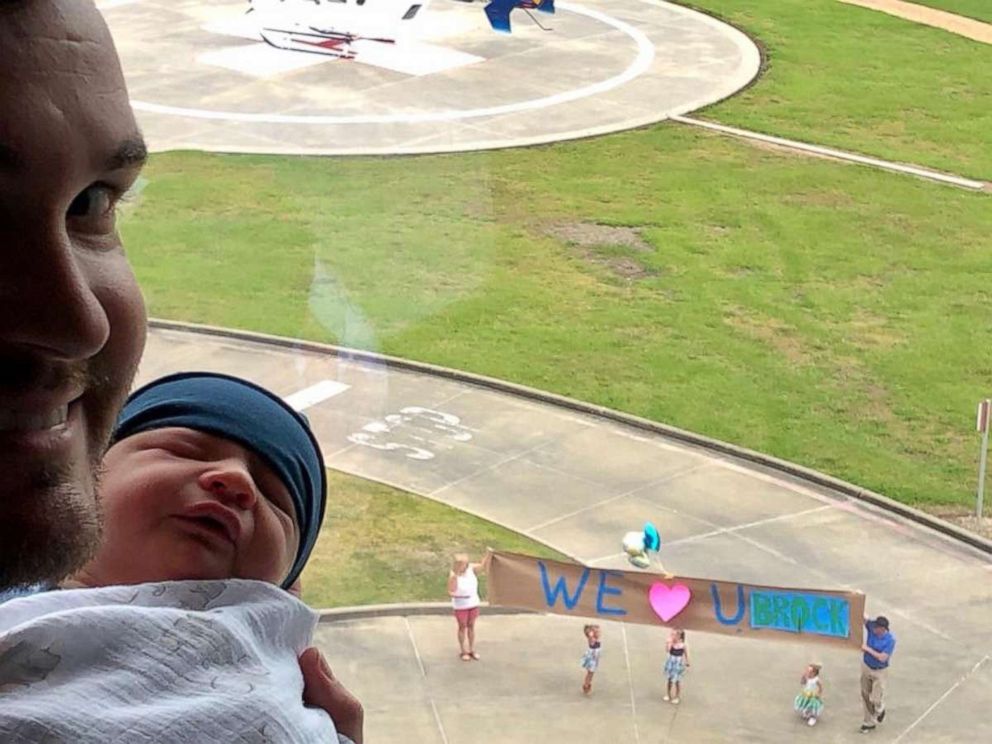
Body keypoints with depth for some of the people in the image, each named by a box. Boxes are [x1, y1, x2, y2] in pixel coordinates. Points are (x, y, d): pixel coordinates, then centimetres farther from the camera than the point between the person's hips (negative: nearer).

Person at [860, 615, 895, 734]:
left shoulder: (890, 640, -24)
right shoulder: (871, 627, -13)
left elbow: (882, 658, -27)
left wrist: (868, 649, -24)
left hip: (880, 672, -4)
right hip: (866, 667, 4)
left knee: (876, 699, -1)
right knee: (866, 697, 11)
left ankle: (880, 710, 35)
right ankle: (869, 723, 27)